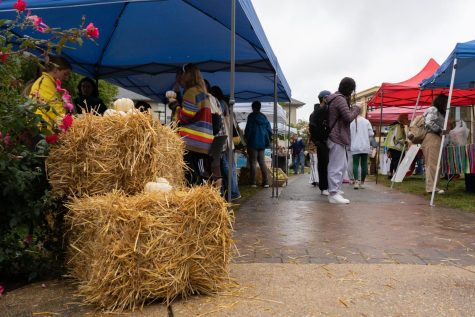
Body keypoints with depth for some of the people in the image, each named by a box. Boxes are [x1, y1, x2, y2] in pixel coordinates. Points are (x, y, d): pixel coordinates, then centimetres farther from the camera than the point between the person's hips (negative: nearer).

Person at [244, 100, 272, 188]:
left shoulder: (251, 116, -6)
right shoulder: (264, 117, 11)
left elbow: (248, 129, -10)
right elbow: (269, 130, 10)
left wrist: (246, 139, 3)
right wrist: (267, 140, 19)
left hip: (253, 142, -5)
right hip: (262, 143, 5)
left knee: (252, 162, -1)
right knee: (262, 162, 11)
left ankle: (253, 182, -4)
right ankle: (266, 182, 6)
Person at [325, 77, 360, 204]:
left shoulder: (336, 98, 17)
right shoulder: (340, 99, -15)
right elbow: (349, 117, -18)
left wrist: (351, 108, 8)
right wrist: (356, 108, -3)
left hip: (335, 137, 11)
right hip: (337, 137, -11)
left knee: (342, 165, 20)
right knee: (337, 166, -8)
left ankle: (335, 189, 29)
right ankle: (334, 194, -5)